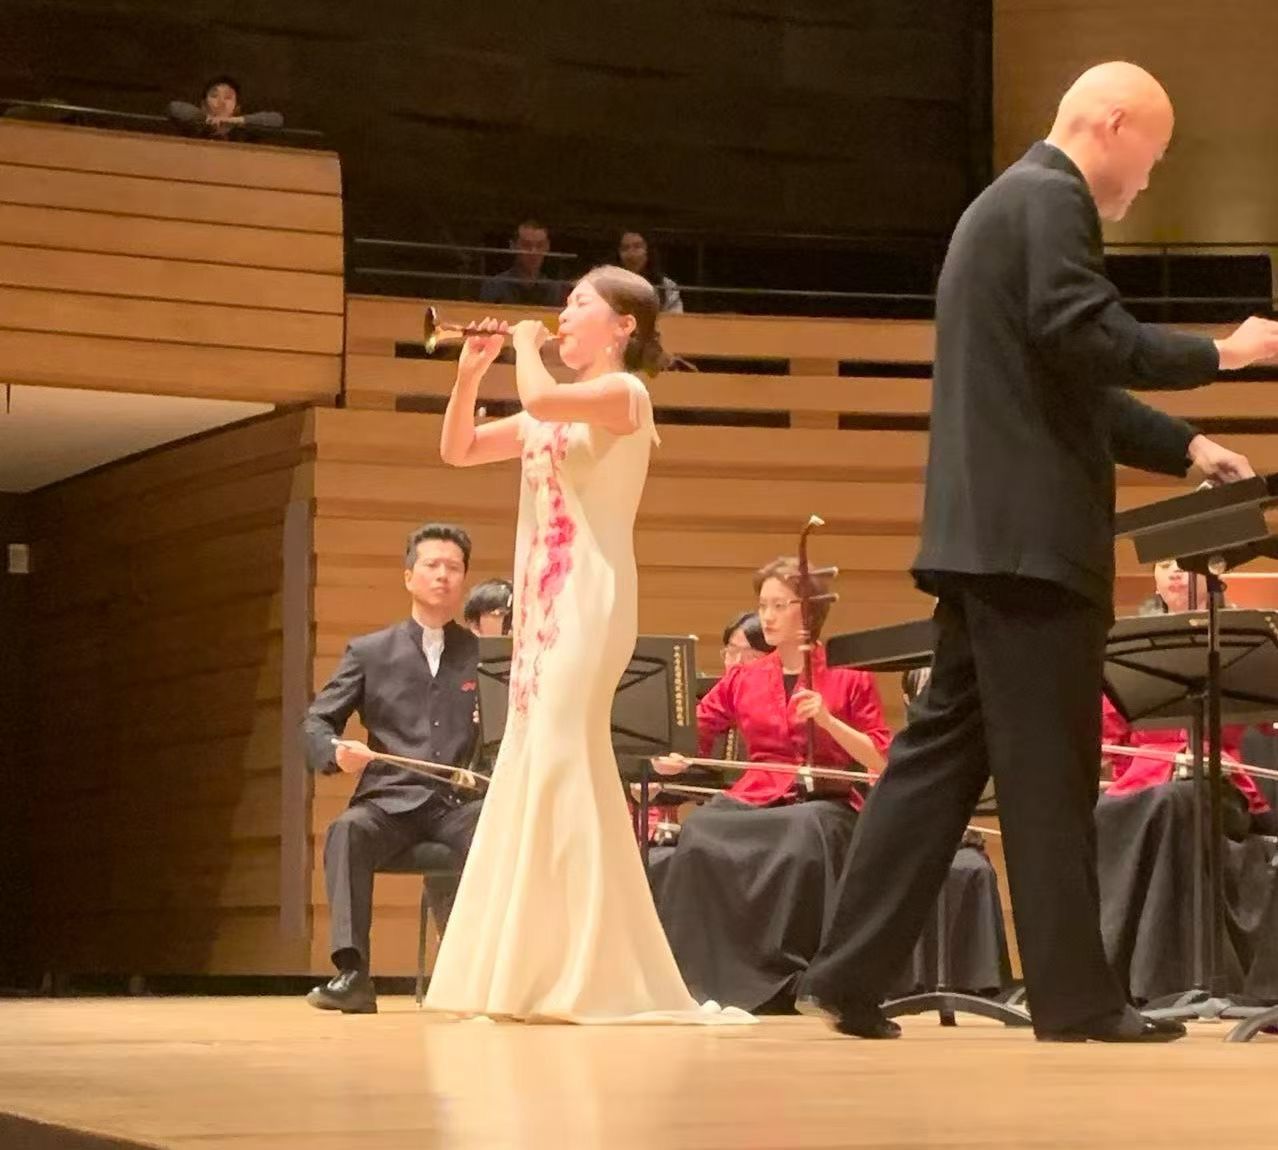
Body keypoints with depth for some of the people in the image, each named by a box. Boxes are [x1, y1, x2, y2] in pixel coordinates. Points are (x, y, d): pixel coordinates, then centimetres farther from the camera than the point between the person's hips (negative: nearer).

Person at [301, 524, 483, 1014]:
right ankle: (352, 972, -41)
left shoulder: (486, 656, 17)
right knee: (347, 831, -36)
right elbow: (315, 723, 11)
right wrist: (337, 751, -13)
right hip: (390, 799, 0)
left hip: (459, 802, 0)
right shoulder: (369, 652, 14)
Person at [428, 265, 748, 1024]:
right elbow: (458, 450, 20)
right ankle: (541, 973, 9)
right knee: (531, 772, 6)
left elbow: (540, 397, -24)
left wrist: (526, 345, -5)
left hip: (589, 599, -9)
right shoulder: (554, 414, 19)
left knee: (564, 764, -16)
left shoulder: (626, 394, -5)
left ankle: (591, 976, -16)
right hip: (544, 603, 9)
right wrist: (473, 369, 9)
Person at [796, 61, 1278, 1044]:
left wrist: (1185, 447, 23)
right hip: (1033, 533, -10)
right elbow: (1083, 337, -23)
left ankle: (850, 975, 7)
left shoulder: (1008, 203, 24)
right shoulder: (1051, 199, -8)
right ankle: (1076, 998, 1)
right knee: (1050, 769, -5)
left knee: (945, 749, 9)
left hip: (988, 532, 10)